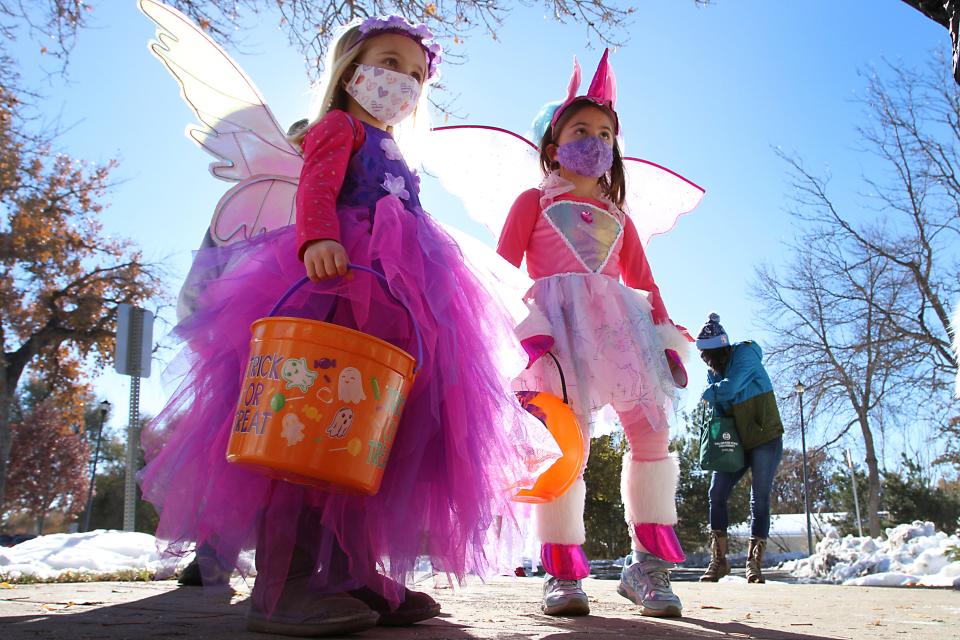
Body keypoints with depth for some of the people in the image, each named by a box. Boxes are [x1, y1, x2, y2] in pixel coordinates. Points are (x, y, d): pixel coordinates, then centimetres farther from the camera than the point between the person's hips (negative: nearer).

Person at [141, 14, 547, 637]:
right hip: (336, 281, -8)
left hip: (393, 298, 8)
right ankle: (281, 585, -17)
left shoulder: (393, 156, 34)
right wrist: (318, 239, -30)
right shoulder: (338, 126, 12)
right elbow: (316, 188, -8)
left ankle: (353, 573, 2)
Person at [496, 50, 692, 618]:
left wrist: (666, 339, 11)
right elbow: (504, 268, 3)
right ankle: (563, 572, -4)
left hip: (618, 324, 5)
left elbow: (643, 281, 23)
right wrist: (520, 328, -13)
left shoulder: (618, 218, 28)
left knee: (653, 428, -7)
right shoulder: (534, 201, 15)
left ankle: (648, 565, 2)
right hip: (558, 322, -5)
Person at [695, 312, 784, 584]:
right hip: (736, 442, 7)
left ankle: (754, 562, 2)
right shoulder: (713, 370, 8)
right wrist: (714, 396, -19)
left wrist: (709, 394, -7)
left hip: (765, 438, -7)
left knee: (760, 499, -5)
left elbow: (730, 388, -27)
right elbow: (718, 408, 4)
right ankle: (719, 559, 3)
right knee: (717, 493, -3)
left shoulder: (745, 354, -14)